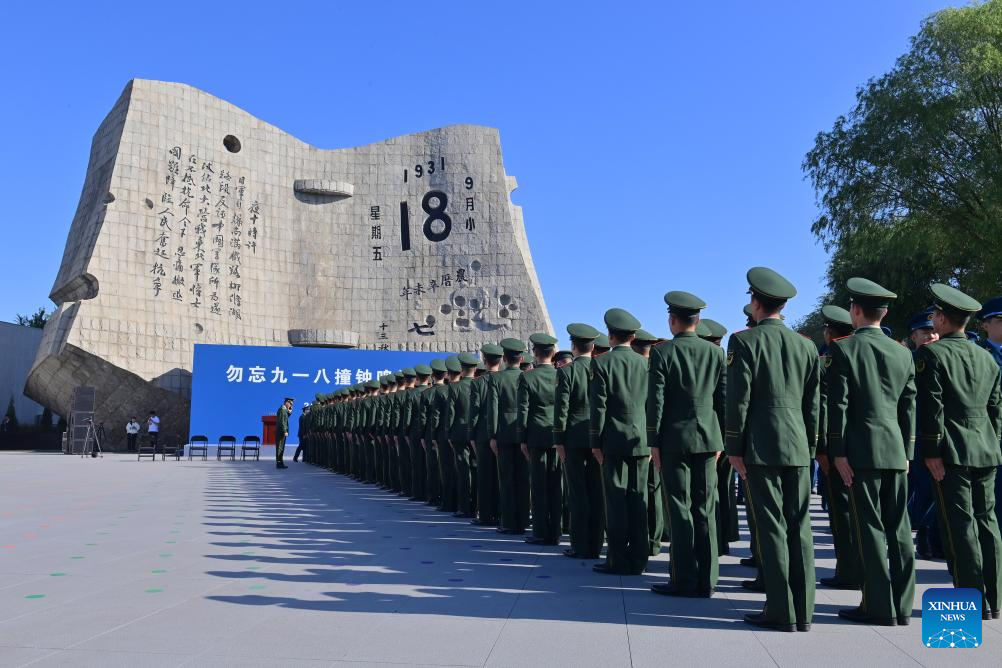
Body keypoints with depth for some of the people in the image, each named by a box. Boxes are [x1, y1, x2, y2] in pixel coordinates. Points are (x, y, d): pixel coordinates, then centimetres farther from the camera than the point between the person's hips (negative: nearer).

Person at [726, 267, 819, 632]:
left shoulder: (745, 341, -5)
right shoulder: (806, 345, 10)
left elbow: (739, 399, -9)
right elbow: (812, 404, 12)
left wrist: (734, 448, -4)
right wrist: (809, 448, 18)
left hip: (761, 445, -5)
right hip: (798, 446, 5)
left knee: (771, 527, -1)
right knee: (799, 526, 7)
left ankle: (782, 611, 2)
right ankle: (802, 612, 12)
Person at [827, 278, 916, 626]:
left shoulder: (843, 349, -5)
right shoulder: (902, 352, 10)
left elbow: (838, 404, -9)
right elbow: (909, 407, 11)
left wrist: (837, 452, -6)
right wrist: (906, 452, 16)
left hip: (862, 450, -5)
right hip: (896, 450, 5)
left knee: (870, 527, -1)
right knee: (898, 527, 9)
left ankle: (879, 607, 3)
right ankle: (902, 606, 15)